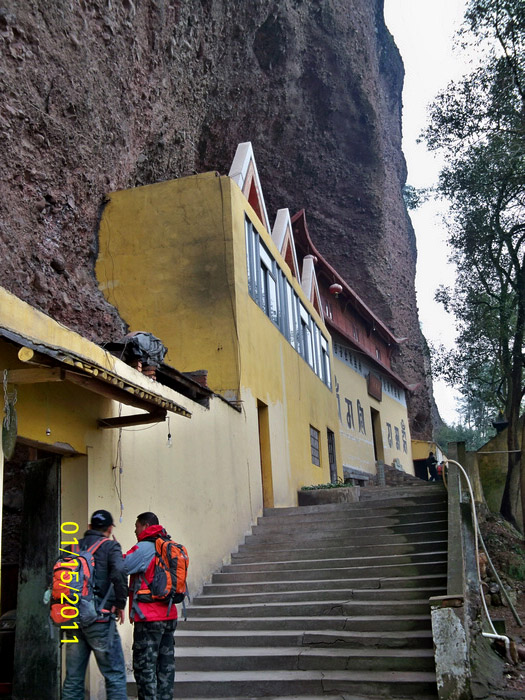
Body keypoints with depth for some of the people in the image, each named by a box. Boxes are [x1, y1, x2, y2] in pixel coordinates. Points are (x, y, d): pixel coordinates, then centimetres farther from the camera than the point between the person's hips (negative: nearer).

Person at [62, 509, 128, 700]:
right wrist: (120, 604, -8)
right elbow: (119, 573, -20)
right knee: (115, 677, 1)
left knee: (73, 678, 13)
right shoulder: (110, 546, -3)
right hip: (100, 620, -5)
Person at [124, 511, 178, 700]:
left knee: (145, 666, -1)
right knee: (166, 665, 13)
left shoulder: (144, 548, -12)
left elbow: (120, 567, -15)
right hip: (169, 615, 8)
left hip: (148, 617, -8)